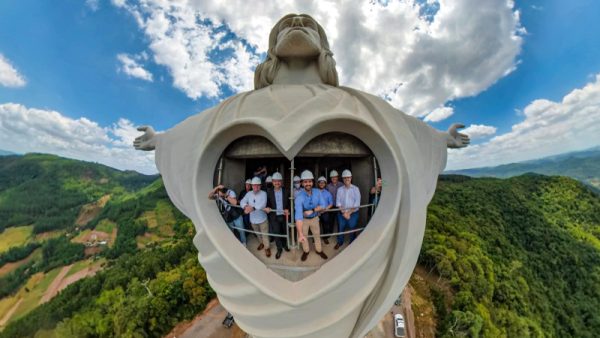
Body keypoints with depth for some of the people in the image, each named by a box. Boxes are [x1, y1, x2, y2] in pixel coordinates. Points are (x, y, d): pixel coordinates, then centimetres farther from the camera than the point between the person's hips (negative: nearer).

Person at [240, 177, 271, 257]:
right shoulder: (249, 194, -5)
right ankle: (261, 243, 53)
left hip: (262, 219, -4)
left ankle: (267, 247, 33)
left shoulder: (263, 193, -18)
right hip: (253, 219, 4)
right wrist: (246, 206, -36)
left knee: (265, 234, 9)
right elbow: (242, 201, -13)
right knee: (258, 234, 26)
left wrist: (252, 208, -47)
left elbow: (262, 204, -32)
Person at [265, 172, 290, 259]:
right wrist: (267, 208, -19)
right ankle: (279, 249, 31)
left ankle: (284, 244, 44)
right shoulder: (269, 191, -5)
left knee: (284, 232, 18)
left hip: (284, 216, 1)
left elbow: (289, 202, -1)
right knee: (276, 233, 9)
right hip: (274, 217, 0)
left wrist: (288, 210, -17)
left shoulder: (286, 191, -7)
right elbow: (267, 203, 2)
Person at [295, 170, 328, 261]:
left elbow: (322, 205, -13)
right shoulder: (299, 196, -35)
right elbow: (298, 215, -44)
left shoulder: (317, 192, -21)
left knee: (317, 235, 22)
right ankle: (306, 251, 46)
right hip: (304, 219, -3)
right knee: (304, 237, 18)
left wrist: (312, 210, -29)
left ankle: (319, 250, 48)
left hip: (315, 218, 3)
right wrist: (300, 234, -52)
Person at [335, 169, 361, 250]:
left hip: (353, 213, -2)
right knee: (341, 228, 14)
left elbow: (357, 203, -10)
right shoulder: (339, 189, 1)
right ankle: (340, 242, 38)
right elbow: (338, 202, -1)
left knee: (352, 229, 11)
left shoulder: (355, 188, -5)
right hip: (342, 213, 2)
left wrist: (349, 213, -13)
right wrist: (344, 212, -11)